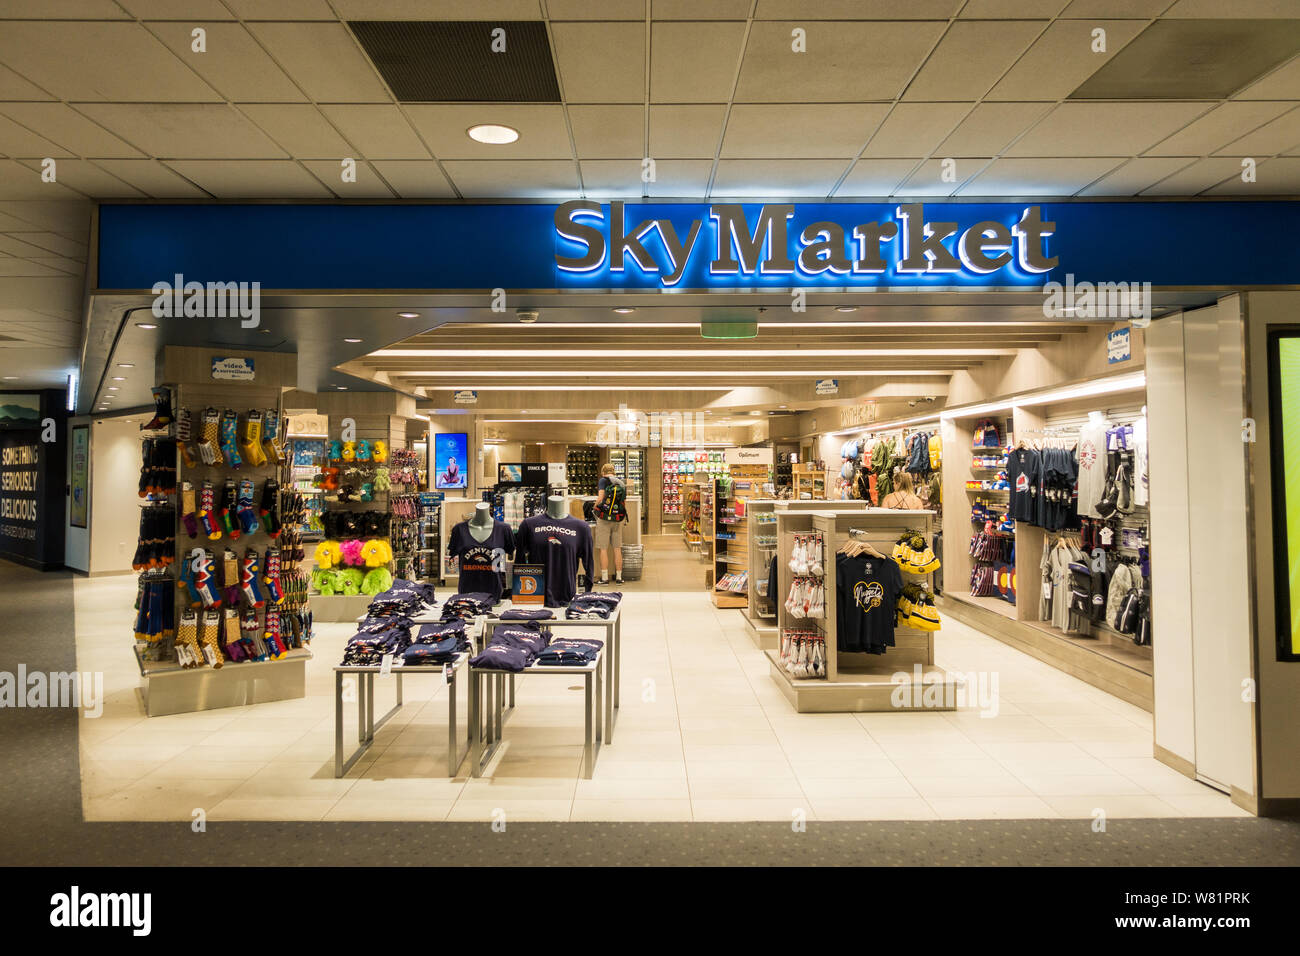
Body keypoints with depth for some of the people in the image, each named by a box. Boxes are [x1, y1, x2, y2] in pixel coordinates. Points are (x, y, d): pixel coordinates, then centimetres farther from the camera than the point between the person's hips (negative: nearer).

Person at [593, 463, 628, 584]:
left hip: (604, 519, -4)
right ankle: (619, 577, 12)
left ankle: (604, 578, 0)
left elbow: (600, 498, -15)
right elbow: (625, 504, 12)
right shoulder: (622, 484, 11)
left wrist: (595, 508, 3)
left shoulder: (603, 480, -4)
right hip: (618, 520, 4)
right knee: (617, 549, 9)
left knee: (603, 549, 0)